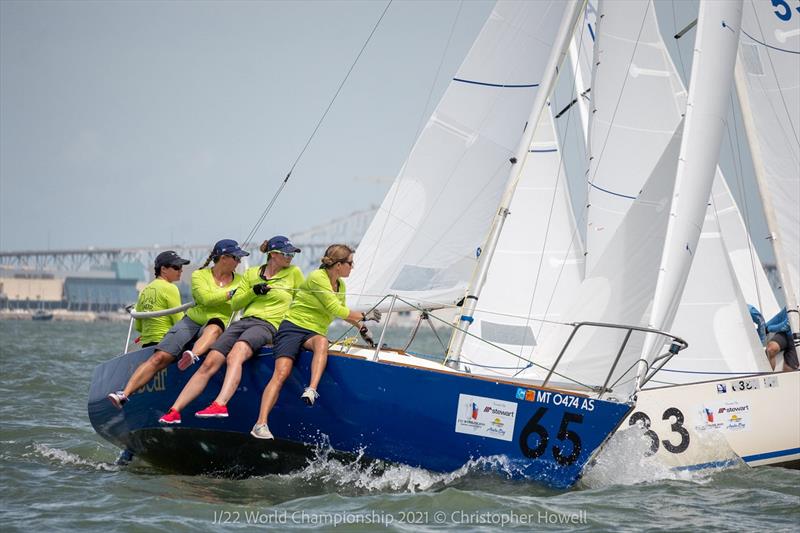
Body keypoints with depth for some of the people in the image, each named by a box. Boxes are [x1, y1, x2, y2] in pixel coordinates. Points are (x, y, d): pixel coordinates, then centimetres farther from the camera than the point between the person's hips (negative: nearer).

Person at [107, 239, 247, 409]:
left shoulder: (239, 280, 15)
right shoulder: (199, 275, 8)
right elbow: (206, 298, -10)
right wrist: (231, 293, -14)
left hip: (219, 326, -1)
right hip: (192, 320, 1)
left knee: (214, 329, -40)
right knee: (160, 357, -18)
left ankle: (193, 356, -69)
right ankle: (124, 394, -26)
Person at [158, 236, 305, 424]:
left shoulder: (294, 273, 13)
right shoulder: (251, 273, 20)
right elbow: (235, 304, 13)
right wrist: (254, 291, -3)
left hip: (267, 325, -4)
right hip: (243, 322, 4)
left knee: (235, 355, -35)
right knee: (209, 364, -12)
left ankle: (220, 405, -53)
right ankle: (174, 411, -14)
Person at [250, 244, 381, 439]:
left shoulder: (340, 285, 16)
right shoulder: (317, 278, -10)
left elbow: (343, 312, 35)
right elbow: (335, 310, -13)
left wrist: (362, 328, 28)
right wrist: (364, 317, -4)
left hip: (314, 334, 6)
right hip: (293, 326, -6)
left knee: (322, 341, -34)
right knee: (281, 372, -26)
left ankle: (311, 390, -50)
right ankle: (261, 424, -34)